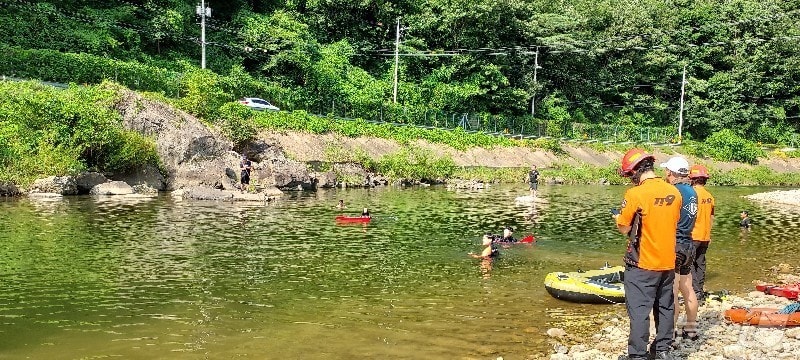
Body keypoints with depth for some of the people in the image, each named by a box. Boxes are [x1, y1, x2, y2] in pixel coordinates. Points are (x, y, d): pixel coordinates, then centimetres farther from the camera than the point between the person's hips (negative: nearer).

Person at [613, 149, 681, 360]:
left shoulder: (635, 194, -18)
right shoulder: (674, 192, 0)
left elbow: (624, 229, -11)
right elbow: (674, 224, 11)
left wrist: (618, 218, 9)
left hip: (643, 264, -6)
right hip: (668, 262, 6)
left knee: (639, 310, 2)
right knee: (665, 307, 17)